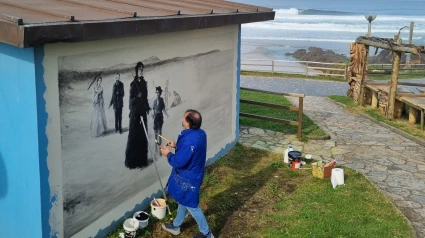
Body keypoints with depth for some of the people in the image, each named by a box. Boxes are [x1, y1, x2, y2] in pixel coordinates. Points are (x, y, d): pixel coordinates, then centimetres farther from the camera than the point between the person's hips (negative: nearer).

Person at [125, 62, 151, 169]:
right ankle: (131, 161, 0)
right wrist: (137, 97, -28)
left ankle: (142, 159, 13)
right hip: (135, 112, -6)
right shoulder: (133, 84, -7)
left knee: (143, 135, 7)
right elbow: (131, 99, -10)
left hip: (143, 111, 6)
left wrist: (148, 108, 13)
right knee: (134, 135, -5)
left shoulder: (144, 83, 11)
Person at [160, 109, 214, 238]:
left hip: (188, 178, -9)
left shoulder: (190, 140, -35)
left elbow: (179, 162, -29)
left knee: (191, 206, 9)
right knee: (183, 201, 26)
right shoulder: (200, 133, -5)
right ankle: (175, 226, 46)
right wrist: (176, 145, 8)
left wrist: (168, 154, -12)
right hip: (190, 174, 10)